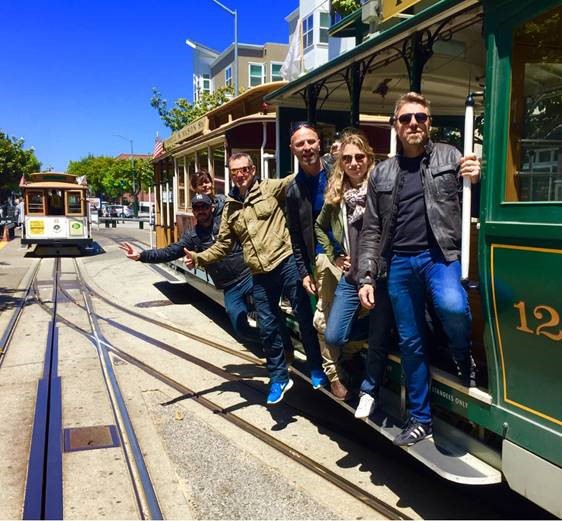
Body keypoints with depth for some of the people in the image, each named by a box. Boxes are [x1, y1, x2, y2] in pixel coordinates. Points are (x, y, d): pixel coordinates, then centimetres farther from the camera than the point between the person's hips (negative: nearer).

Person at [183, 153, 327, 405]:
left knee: (304, 316, 4)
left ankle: (316, 368, 23)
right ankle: (279, 377, 27)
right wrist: (198, 258, 3)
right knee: (267, 328, 10)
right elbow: (222, 245, 16)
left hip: (287, 261, -4)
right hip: (260, 275, 5)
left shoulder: (270, 188, 2)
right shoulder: (230, 209, 15)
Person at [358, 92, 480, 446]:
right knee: (410, 343, 8)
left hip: (440, 255, -3)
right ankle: (421, 419, 24)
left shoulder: (449, 157, 6)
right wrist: (367, 277, 5)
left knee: (452, 306, -33)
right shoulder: (382, 174, 13)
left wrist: (476, 182, -16)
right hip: (399, 264, 3)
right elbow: (372, 232, 12)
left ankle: (465, 360, 2)